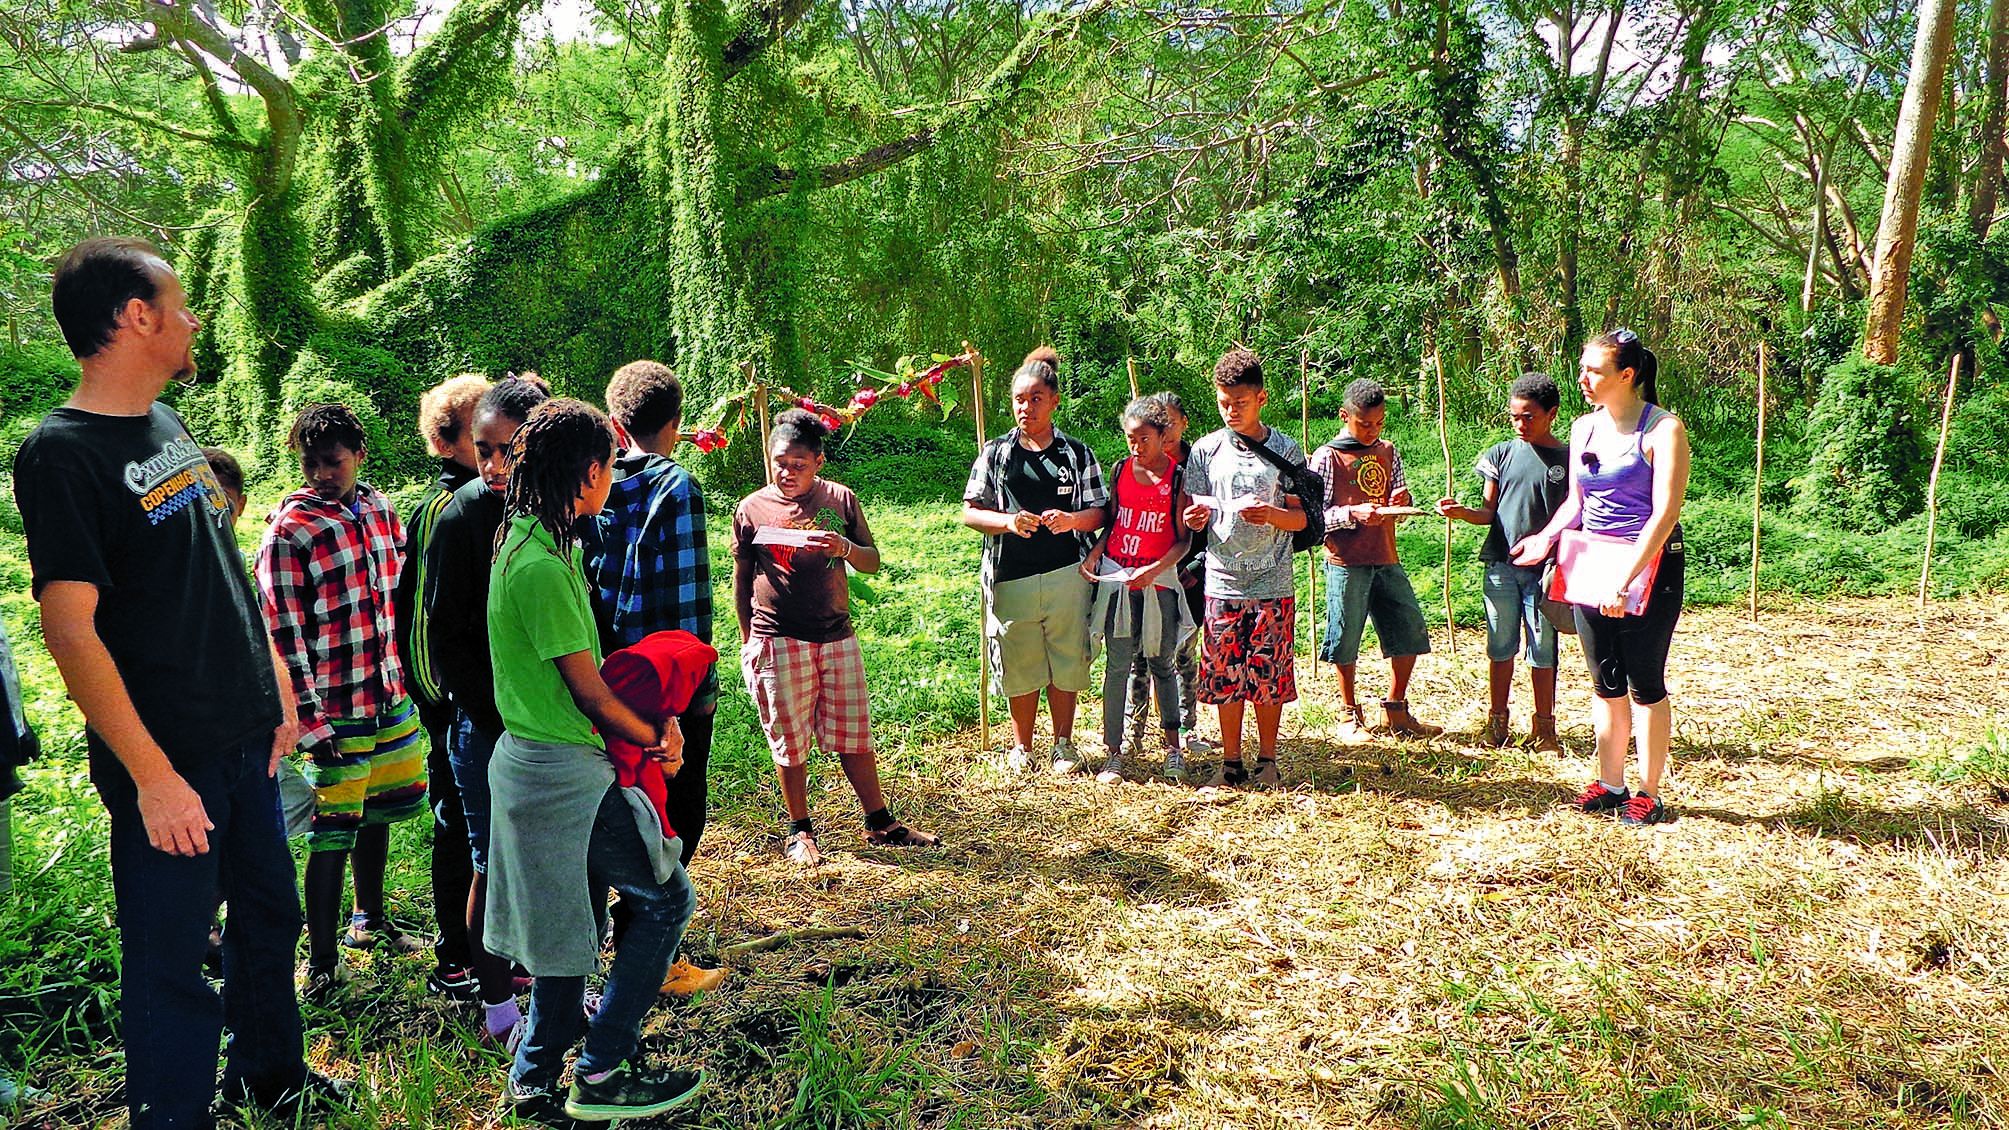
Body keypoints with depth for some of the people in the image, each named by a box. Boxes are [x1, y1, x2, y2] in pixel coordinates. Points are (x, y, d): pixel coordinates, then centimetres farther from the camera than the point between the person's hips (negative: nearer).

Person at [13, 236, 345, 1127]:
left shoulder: (168, 425, 9)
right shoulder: (59, 453, -15)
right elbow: (70, 628, -19)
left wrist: (277, 687, 15)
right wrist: (153, 776, -21)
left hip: (246, 737, 8)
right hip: (170, 761, -8)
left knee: (269, 917, 20)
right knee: (171, 962, 4)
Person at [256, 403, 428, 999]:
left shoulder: (379, 508, 5)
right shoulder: (289, 531, -13)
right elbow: (283, 635, -14)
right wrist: (311, 723, -17)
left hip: (391, 696, 6)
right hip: (335, 710, -6)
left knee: (377, 811, 20)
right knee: (332, 833, 0)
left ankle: (369, 919, 39)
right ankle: (321, 964, 12)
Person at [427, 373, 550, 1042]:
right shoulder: (462, 518, -10)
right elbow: (448, 641, -9)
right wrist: (504, 723, -13)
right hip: (488, 729, -4)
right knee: (496, 868, 6)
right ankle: (498, 1009, 22)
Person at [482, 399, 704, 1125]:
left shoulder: (530, 545, 9)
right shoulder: (542, 566, -22)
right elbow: (589, 692, -17)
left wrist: (654, 721, 3)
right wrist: (654, 742, -1)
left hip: (532, 761, 10)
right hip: (566, 771, -10)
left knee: (566, 922, 18)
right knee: (664, 898, 1)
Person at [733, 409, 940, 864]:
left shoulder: (840, 500, 4)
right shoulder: (752, 508, 0)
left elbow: (872, 562, 7)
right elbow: (741, 578, 8)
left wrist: (845, 548, -15)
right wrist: (747, 638, 6)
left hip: (837, 636, 2)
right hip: (778, 641, -2)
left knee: (854, 735, 8)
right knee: (790, 741, 6)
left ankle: (880, 823, 21)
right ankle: (800, 831, 21)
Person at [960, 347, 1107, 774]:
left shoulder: (1076, 453, 6)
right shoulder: (995, 454, 6)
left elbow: (1097, 513, 4)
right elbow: (971, 513, 3)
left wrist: (1071, 520, -18)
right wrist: (1008, 521, -15)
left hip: (1066, 576, 0)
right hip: (1012, 577, 0)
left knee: (1065, 662, 7)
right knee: (1020, 664, 8)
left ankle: (1063, 744, 25)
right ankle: (1021, 746, 25)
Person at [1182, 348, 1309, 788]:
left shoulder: (1286, 451, 3)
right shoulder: (1206, 450, 6)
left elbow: (1301, 518, 3)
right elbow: (1194, 516, 9)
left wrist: (1272, 515, -18)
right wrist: (1194, 518, -15)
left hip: (1273, 583, -1)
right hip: (1223, 581, 1)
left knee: (1270, 676, 3)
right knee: (1224, 676, 3)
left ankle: (1267, 761, 19)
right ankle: (1231, 763, 16)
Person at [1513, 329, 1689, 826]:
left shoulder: (1663, 429, -12)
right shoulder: (1584, 427, 8)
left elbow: (1665, 513, -20)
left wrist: (1626, 580, -26)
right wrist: (1548, 536, -3)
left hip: (1650, 567, -6)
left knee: (1645, 683, 2)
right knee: (1606, 683, 12)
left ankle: (1648, 793, 13)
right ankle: (1609, 784, 23)